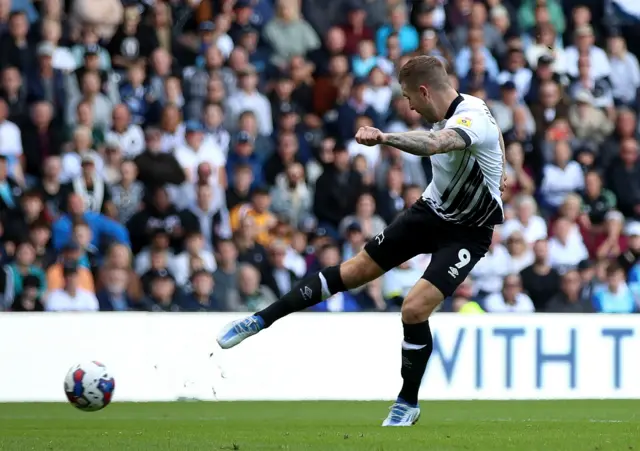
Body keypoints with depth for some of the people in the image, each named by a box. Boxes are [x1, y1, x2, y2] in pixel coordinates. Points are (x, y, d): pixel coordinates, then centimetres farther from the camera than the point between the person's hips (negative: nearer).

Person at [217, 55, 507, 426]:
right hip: (433, 210, 8)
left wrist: (384, 137, -68)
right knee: (356, 270, 6)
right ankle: (261, 320, 13)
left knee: (415, 309, -19)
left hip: (468, 232, -8)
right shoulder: (455, 111, -5)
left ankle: (408, 403, 3)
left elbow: (434, 144, -54)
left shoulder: (472, 118, -31)